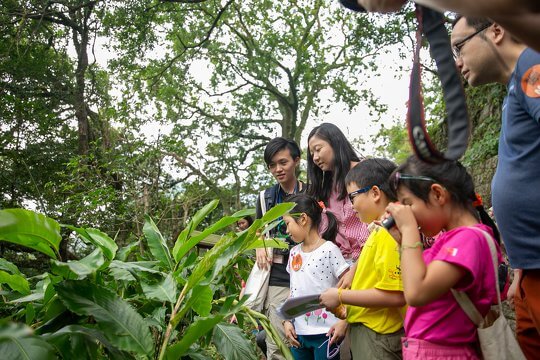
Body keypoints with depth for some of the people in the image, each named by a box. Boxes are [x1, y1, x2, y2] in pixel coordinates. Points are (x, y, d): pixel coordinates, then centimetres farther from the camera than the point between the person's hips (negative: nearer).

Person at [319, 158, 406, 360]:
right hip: (363, 330, 8)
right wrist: (347, 320, 17)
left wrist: (341, 296, -17)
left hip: (378, 337, -8)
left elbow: (395, 295, -25)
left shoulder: (391, 233, -19)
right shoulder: (379, 231, 10)